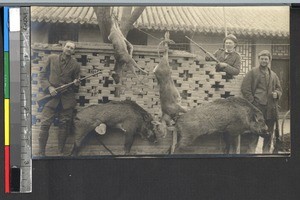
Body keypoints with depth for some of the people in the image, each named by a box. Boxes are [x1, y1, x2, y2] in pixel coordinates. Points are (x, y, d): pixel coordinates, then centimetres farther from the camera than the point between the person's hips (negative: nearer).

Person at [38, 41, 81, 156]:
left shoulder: (75, 65, 10)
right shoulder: (52, 59, 8)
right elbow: (42, 75, 8)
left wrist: (76, 83, -6)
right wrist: (49, 88, -7)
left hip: (67, 99, 2)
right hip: (52, 96, -1)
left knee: (64, 125, 2)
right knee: (45, 124, -10)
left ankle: (60, 153, 11)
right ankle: (41, 153, -4)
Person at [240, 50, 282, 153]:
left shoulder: (273, 75, 18)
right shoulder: (252, 73, 2)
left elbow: (279, 89, 25)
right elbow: (245, 88, -4)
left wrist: (276, 94, 1)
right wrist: (252, 101, -12)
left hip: (270, 109, 5)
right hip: (257, 107, -5)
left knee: (269, 133, 10)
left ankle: (266, 151, 21)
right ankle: (250, 151, -4)